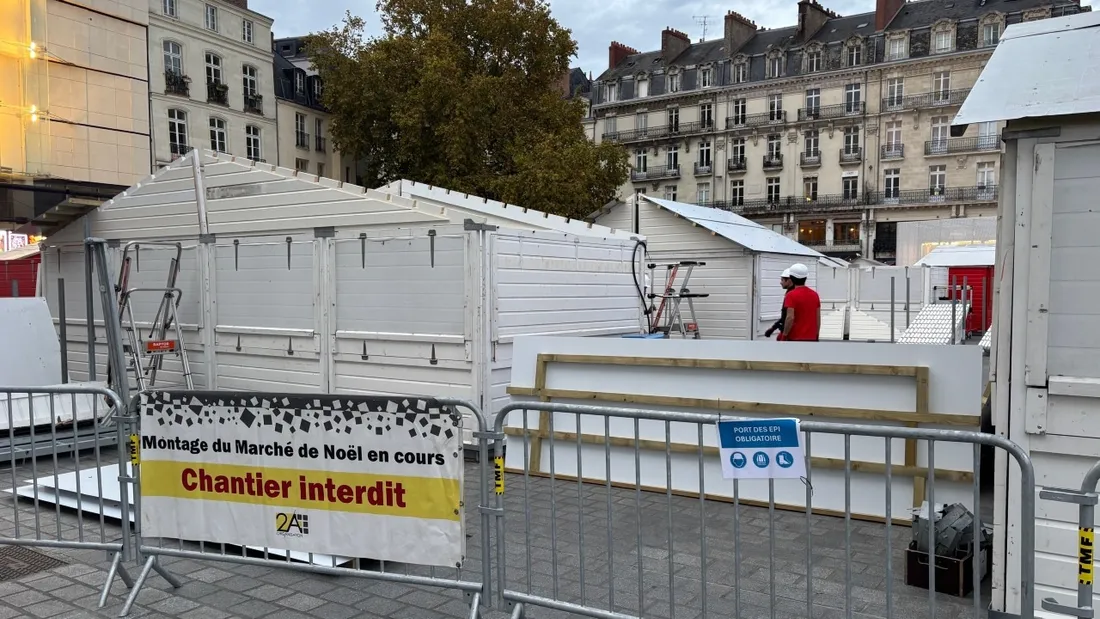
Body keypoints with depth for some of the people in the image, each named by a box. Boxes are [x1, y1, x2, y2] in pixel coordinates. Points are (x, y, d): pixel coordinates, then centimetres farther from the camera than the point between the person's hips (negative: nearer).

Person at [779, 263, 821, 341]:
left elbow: (790, 318, -21)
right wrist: (816, 336, 18)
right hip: (811, 338, 6)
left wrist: (784, 336, -12)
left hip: (795, 338, -6)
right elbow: (818, 318, 11)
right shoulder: (815, 294, 8)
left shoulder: (791, 295, -12)